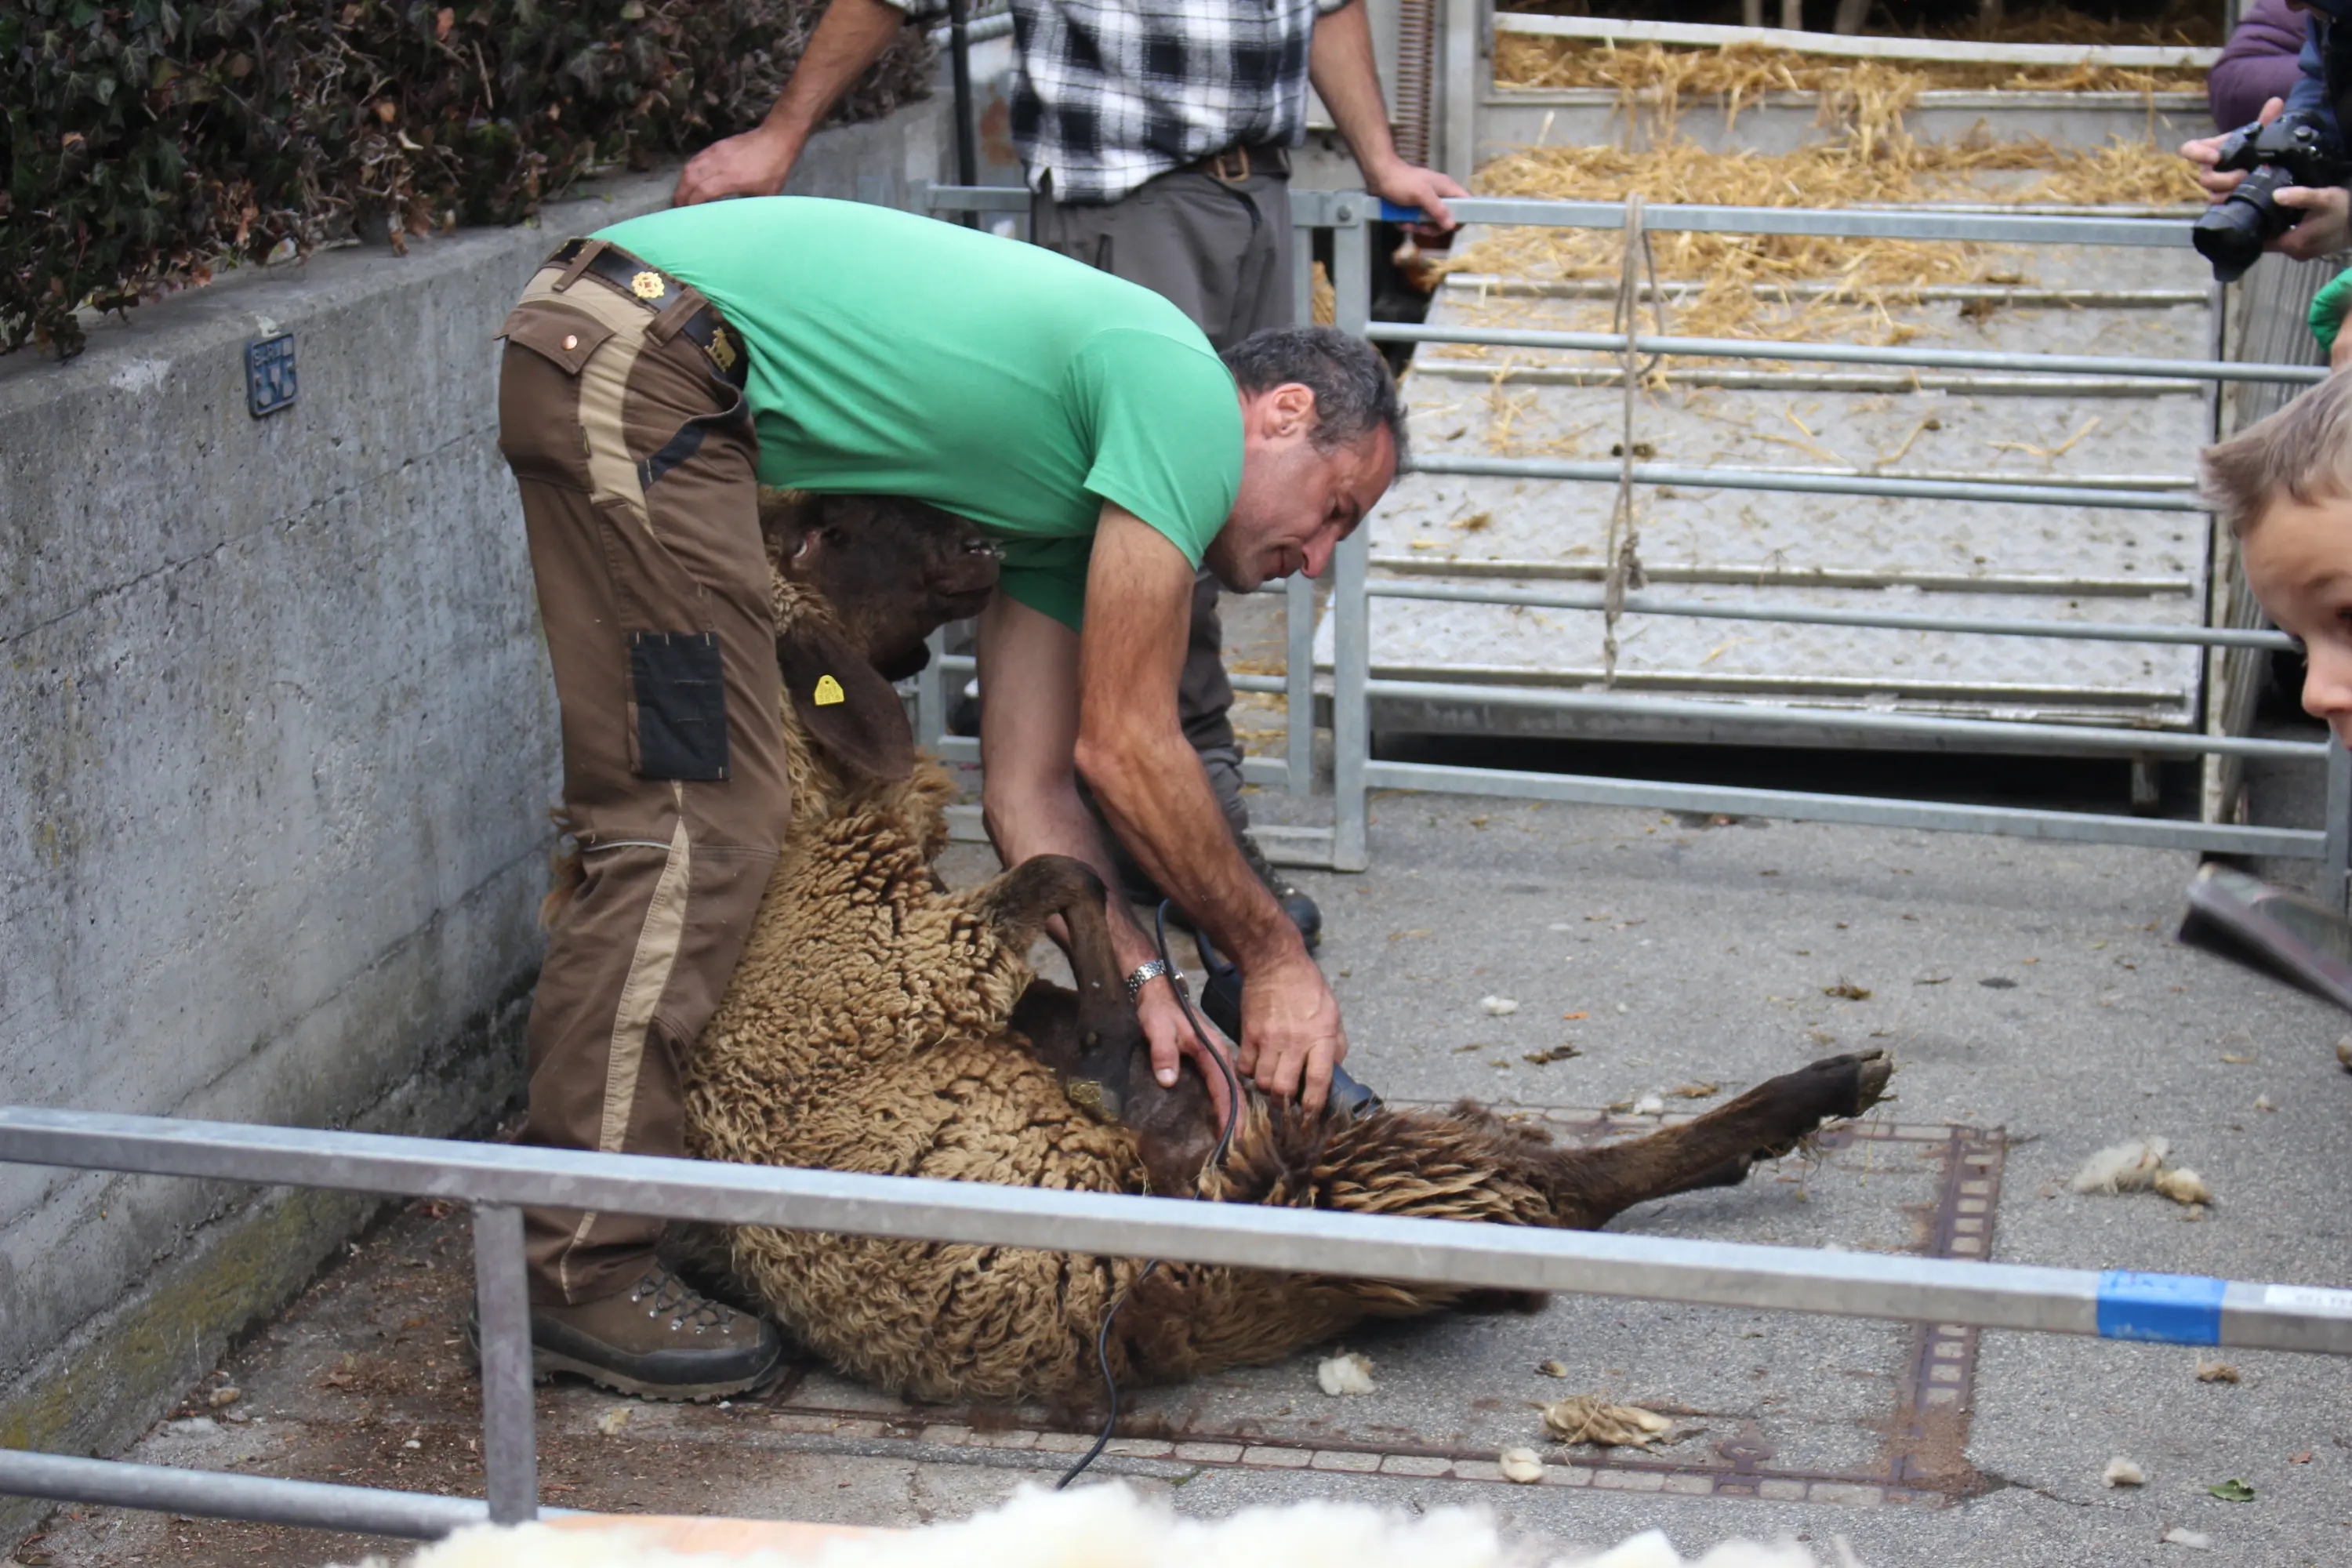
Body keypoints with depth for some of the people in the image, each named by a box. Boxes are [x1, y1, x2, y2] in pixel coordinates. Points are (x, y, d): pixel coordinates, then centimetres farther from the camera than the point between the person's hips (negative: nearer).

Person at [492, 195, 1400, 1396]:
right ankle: (577, 1270, -8)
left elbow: (1028, 786, 16)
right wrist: (1274, 957, 2)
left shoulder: (1081, 486, 21)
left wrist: (1135, 979, 5)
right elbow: (1124, 749, -8)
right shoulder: (1187, 392, -6)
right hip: (639, 360, -11)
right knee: (697, 823, -12)